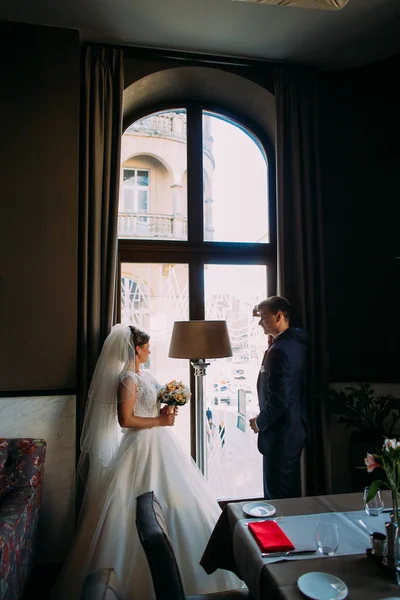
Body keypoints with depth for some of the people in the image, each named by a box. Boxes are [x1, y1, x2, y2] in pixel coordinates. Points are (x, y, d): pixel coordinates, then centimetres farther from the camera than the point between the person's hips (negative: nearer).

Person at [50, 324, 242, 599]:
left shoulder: (143, 375, 8)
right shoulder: (128, 378, -19)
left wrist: (166, 411, 3)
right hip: (144, 445, -9)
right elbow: (125, 419, -22)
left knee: (169, 499, 18)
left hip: (160, 443, 9)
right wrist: (160, 421, -20)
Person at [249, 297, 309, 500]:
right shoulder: (297, 342, 5)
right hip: (295, 430, 10)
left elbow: (277, 399, -25)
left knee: (278, 497, 4)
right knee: (291, 492, 22)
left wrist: (260, 422, -11)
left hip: (280, 435, -10)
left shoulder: (279, 350, -24)